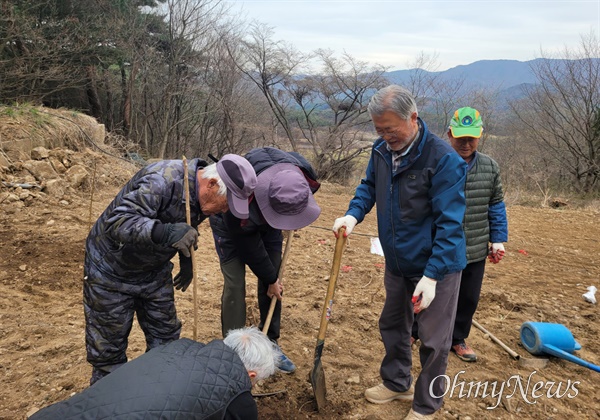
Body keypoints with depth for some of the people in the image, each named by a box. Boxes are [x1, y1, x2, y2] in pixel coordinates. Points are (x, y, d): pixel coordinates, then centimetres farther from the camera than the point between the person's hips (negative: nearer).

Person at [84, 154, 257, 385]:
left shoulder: (202, 196, -7)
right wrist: (163, 232, -53)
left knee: (166, 339, 12)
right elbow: (116, 221, -41)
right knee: (108, 349, 4)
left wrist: (187, 261, 18)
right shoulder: (162, 180, -33)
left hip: (153, 270, 7)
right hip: (111, 269, -7)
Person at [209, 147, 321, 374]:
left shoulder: (302, 172, -32)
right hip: (231, 222, -4)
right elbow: (248, 245, -26)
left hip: (267, 223, 4)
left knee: (272, 281, 3)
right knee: (235, 285, -10)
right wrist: (270, 279, -14)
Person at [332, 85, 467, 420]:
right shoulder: (382, 150, -4)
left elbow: (449, 223, -24)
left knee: (434, 341, 8)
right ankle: (397, 383, 44)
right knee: (393, 327, 22)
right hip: (397, 263, 7)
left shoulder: (444, 159, -25)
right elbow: (369, 186, 13)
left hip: (436, 266, -6)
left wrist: (431, 275, -26)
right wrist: (354, 214, -7)